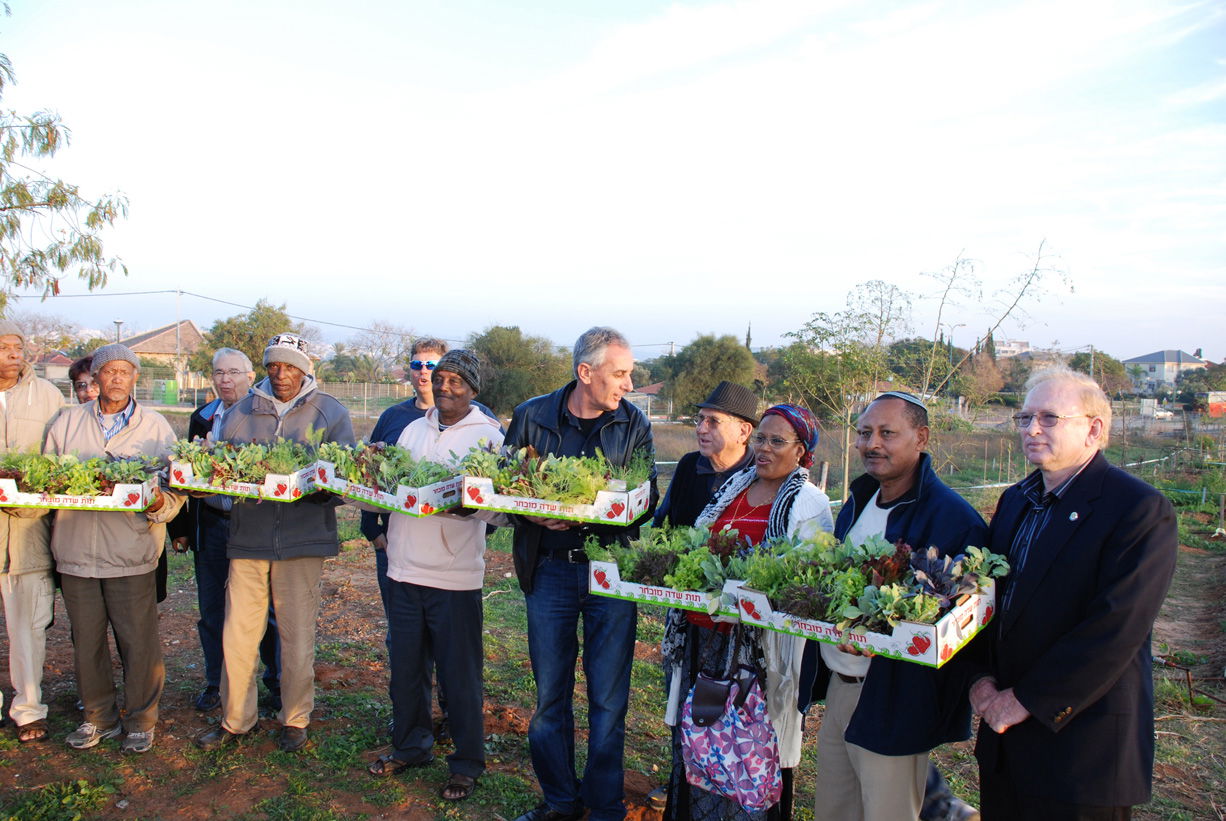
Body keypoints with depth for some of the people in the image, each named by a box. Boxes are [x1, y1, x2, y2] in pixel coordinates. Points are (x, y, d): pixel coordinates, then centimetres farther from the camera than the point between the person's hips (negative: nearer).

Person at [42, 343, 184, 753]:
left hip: (132, 554, -2)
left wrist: (159, 503, -20)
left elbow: (176, 490, 1)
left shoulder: (156, 427, 4)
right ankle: (99, 717, 30)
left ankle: (141, 720, 20)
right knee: (86, 641, 12)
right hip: (76, 551, 2)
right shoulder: (66, 422, 10)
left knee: (139, 643, 3)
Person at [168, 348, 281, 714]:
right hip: (211, 523, 4)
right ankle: (215, 683, 27)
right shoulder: (202, 418, 11)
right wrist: (180, 527, 9)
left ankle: (276, 682, 20)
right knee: (211, 610, 12)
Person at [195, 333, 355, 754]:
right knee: (237, 634, 5)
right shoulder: (240, 413, 12)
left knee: (298, 636, 6)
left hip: (302, 539, -2)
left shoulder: (330, 413, 5)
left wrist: (318, 489, -22)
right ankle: (234, 719, 23)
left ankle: (295, 720, 23)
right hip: (248, 537, 2)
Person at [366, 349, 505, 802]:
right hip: (405, 568, 5)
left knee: (460, 675, 5)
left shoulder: (489, 435, -5)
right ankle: (410, 746, 36)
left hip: (455, 575, -5)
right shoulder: (414, 429, 11)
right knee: (405, 666, 16)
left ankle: (467, 764, 22)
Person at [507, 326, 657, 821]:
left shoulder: (635, 425, 1)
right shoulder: (532, 417, 2)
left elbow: (647, 501, -1)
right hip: (549, 570, 1)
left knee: (608, 698, 5)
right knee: (550, 693, 11)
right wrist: (536, 515, -15)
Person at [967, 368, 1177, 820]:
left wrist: (1027, 700, -17)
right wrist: (981, 676, -2)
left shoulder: (1141, 510, -14)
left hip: (1082, 740, -6)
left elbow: (1115, 629, -20)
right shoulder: (1016, 500, 10)